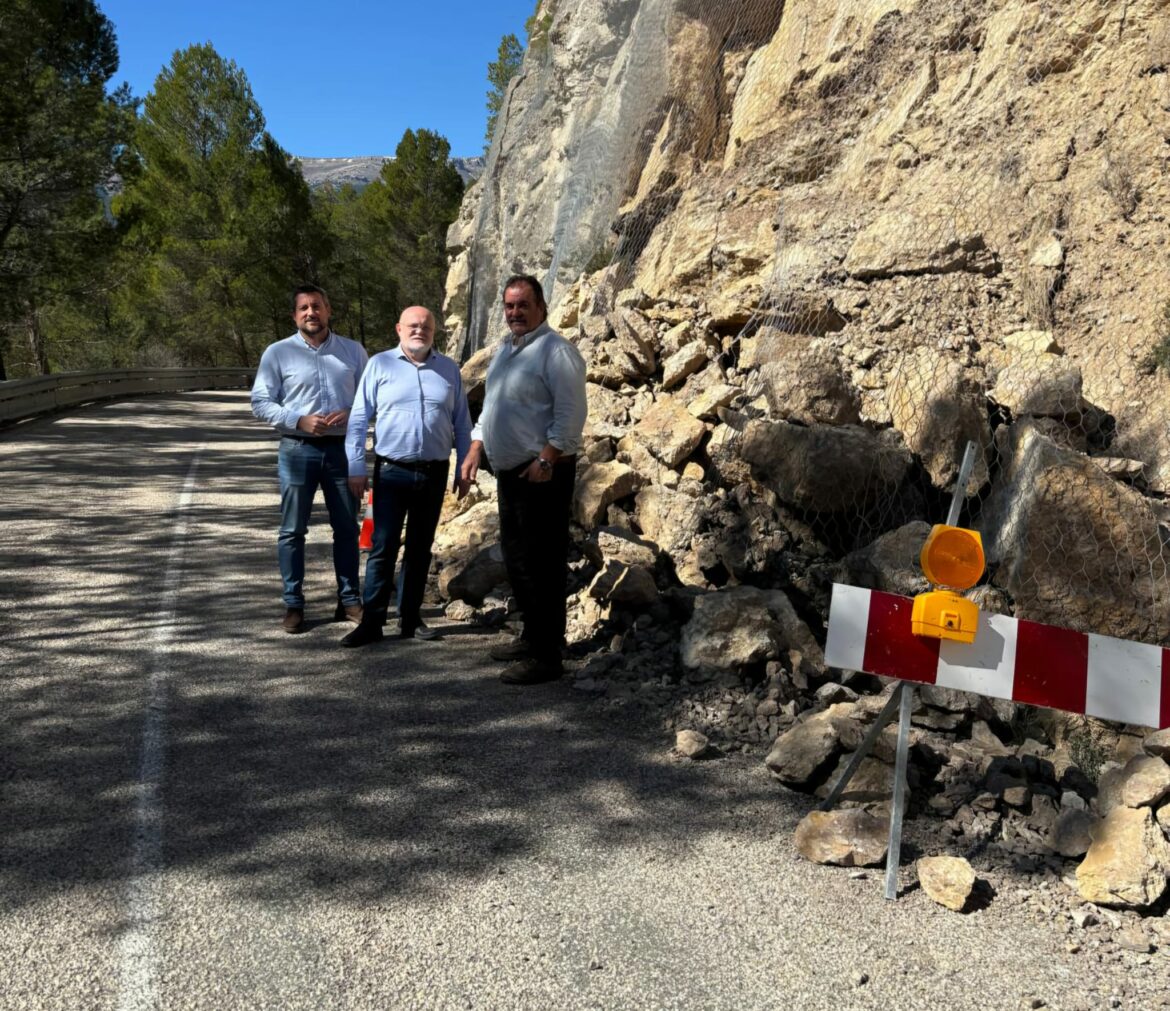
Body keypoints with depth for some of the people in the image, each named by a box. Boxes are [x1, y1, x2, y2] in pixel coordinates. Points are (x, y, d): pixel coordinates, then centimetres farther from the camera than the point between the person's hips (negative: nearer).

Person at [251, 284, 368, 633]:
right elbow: (260, 402, -1)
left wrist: (350, 413, -12)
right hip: (298, 450, -2)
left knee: (347, 528, 8)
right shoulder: (278, 353, 1)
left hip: (343, 448, 2)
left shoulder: (353, 351, 7)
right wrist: (299, 420, -15)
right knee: (293, 530, 3)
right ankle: (293, 604, 12)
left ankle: (349, 600, 19)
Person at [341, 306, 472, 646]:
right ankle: (372, 622, 3)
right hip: (392, 471, -2)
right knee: (383, 548, -2)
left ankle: (410, 619, 21)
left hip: (434, 473, 2)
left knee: (420, 549, 10)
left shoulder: (449, 369, 6)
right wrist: (356, 468, -5)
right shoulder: (380, 365, 0)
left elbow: (462, 425, 10)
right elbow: (358, 419, 0)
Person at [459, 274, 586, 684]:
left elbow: (571, 414, -19)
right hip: (509, 471, 10)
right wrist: (476, 449, 15)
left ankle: (546, 656, 0)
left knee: (542, 564, -6)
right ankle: (531, 637, 31)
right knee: (515, 558, 17)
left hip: (543, 474, -10)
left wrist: (546, 460, -23)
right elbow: (490, 406, 25)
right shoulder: (503, 351, 17)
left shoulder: (555, 351, -13)